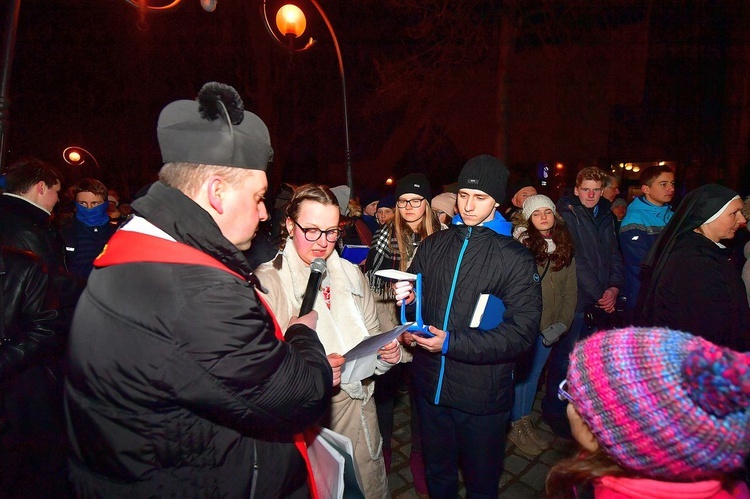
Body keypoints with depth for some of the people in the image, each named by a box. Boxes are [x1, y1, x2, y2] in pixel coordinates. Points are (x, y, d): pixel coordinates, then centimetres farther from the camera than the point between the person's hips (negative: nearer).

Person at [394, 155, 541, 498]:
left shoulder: (516, 258, -10)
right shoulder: (433, 245, 2)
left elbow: (522, 333, -17)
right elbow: (412, 299, 10)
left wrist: (452, 343, -24)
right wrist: (406, 300, -14)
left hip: (482, 396, -3)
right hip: (430, 387, 3)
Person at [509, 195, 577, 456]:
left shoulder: (565, 247, 5)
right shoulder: (521, 244, -12)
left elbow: (570, 289, 6)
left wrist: (563, 322, 0)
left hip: (548, 325, 5)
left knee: (533, 374, 17)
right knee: (521, 374, 8)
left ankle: (526, 421, 34)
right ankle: (517, 425, 26)